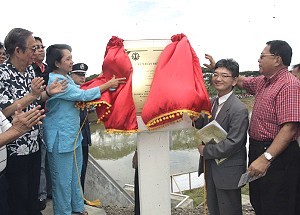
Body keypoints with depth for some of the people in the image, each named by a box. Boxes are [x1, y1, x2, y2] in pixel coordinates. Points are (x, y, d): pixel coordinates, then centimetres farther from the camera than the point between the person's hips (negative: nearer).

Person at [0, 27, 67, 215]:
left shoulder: (30, 70, 5)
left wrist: (48, 93, -3)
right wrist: (32, 96, -27)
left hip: (34, 142, 7)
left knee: (34, 190, 21)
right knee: (18, 196, 9)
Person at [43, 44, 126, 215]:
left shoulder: (66, 78, 10)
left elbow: (77, 97, 17)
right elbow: (82, 95, -20)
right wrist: (108, 84, -14)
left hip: (74, 134, 10)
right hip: (61, 138, -10)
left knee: (75, 174, 21)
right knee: (63, 180, 4)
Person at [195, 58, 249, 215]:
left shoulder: (239, 109, -19)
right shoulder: (211, 103, 6)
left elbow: (233, 143, -23)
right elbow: (202, 127, 9)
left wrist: (206, 150, -15)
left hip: (228, 171, -7)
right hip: (210, 167, 7)